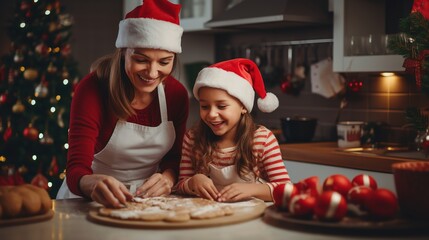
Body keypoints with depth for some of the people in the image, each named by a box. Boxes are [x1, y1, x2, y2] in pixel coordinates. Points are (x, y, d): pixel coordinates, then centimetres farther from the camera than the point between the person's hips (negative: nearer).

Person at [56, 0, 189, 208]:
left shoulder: (177, 94, -5)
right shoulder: (92, 89, -16)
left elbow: (174, 157, 4)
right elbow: (76, 170, -20)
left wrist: (168, 177, -18)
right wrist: (94, 183, -42)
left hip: (147, 201, 1)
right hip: (91, 200, -1)